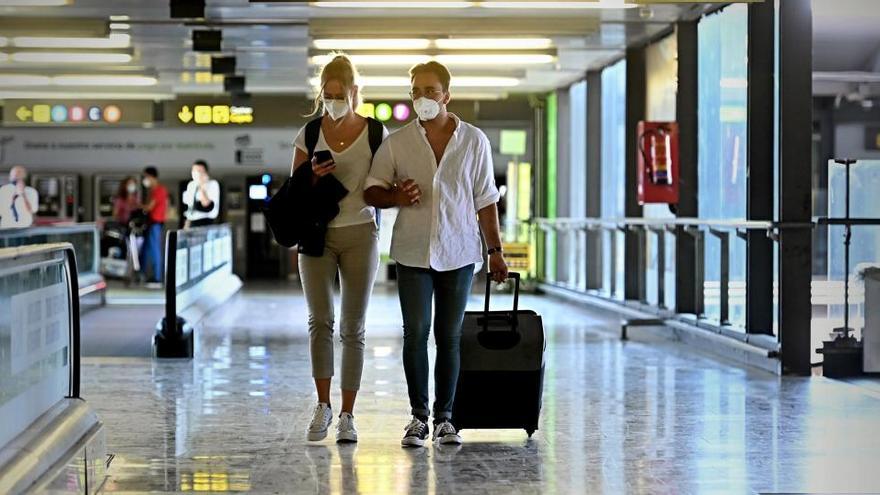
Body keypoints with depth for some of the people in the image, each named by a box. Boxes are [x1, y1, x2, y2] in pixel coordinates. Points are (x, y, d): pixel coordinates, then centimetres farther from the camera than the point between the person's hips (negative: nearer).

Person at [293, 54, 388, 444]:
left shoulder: (375, 133, -1)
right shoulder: (309, 134, 2)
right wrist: (313, 176, -14)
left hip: (359, 234, -1)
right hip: (317, 235, 1)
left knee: (353, 327, 2)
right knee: (320, 320, -6)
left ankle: (347, 415, 7)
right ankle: (323, 407, 4)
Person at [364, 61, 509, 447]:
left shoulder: (474, 141, 4)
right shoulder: (396, 143, 3)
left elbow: (485, 201, 7)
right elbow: (371, 191, 7)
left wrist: (495, 250, 4)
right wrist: (395, 197, -15)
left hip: (458, 253, 0)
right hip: (413, 253, 0)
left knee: (450, 337, 4)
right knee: (415, 333, -2)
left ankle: (445, 417, 11)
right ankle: (418, 416, 6)